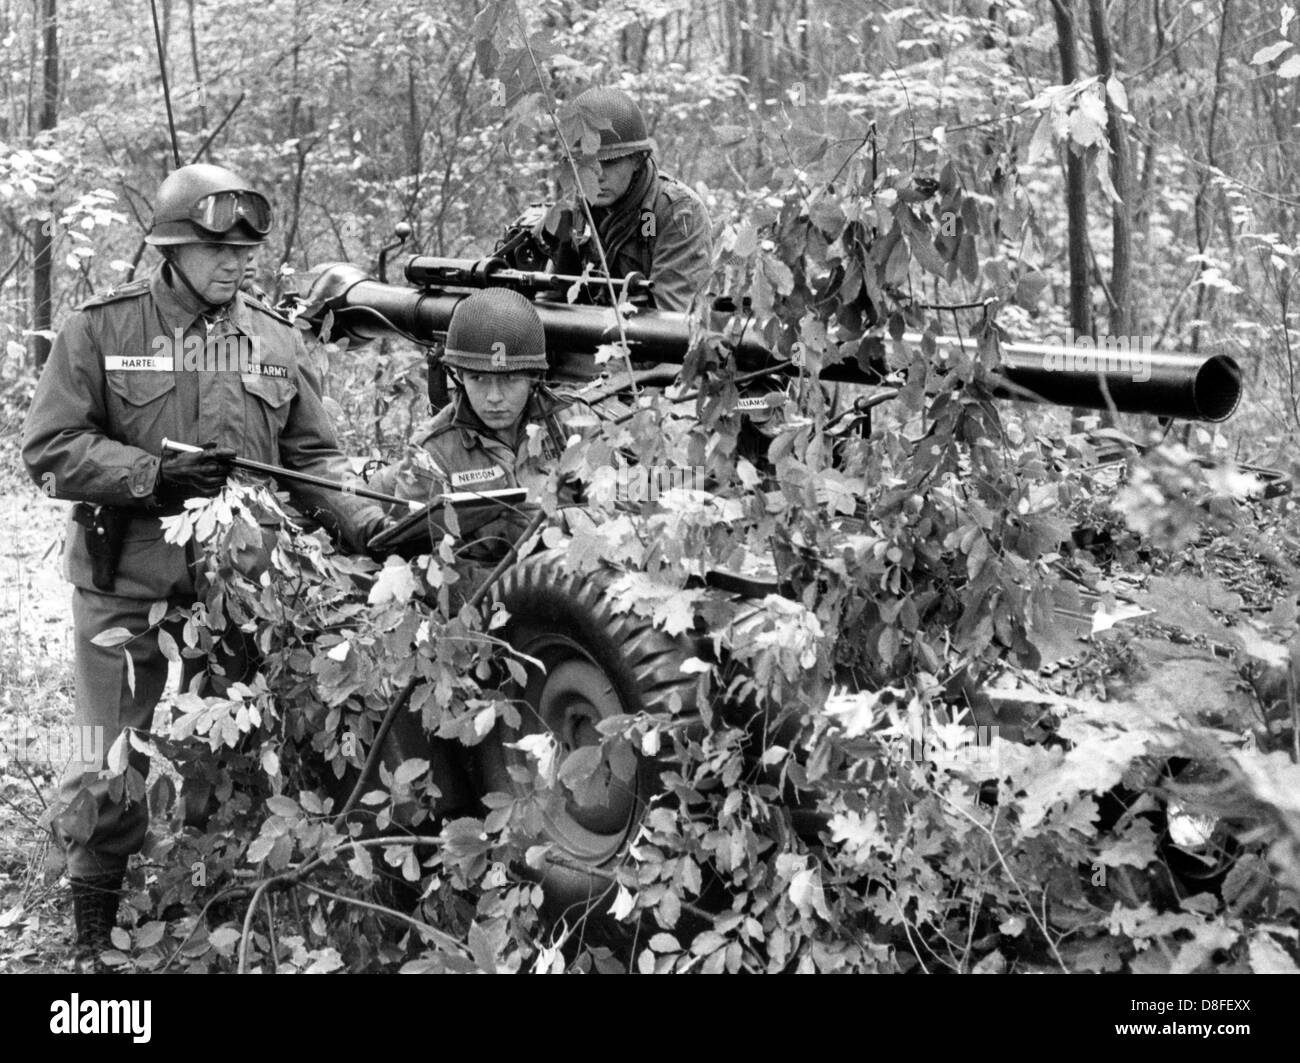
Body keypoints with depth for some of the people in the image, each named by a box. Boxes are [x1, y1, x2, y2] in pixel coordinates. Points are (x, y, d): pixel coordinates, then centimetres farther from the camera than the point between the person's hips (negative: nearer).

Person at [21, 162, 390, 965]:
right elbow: (51, 451, -7)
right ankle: (96, 924, 22)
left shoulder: (277, 341, 6)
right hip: (127, 589, -2)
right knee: (115, 764, 4)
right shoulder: (102, 331, -2)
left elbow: (315, 456, 7)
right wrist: (156, 475, -18)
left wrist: (368, 524, -10)